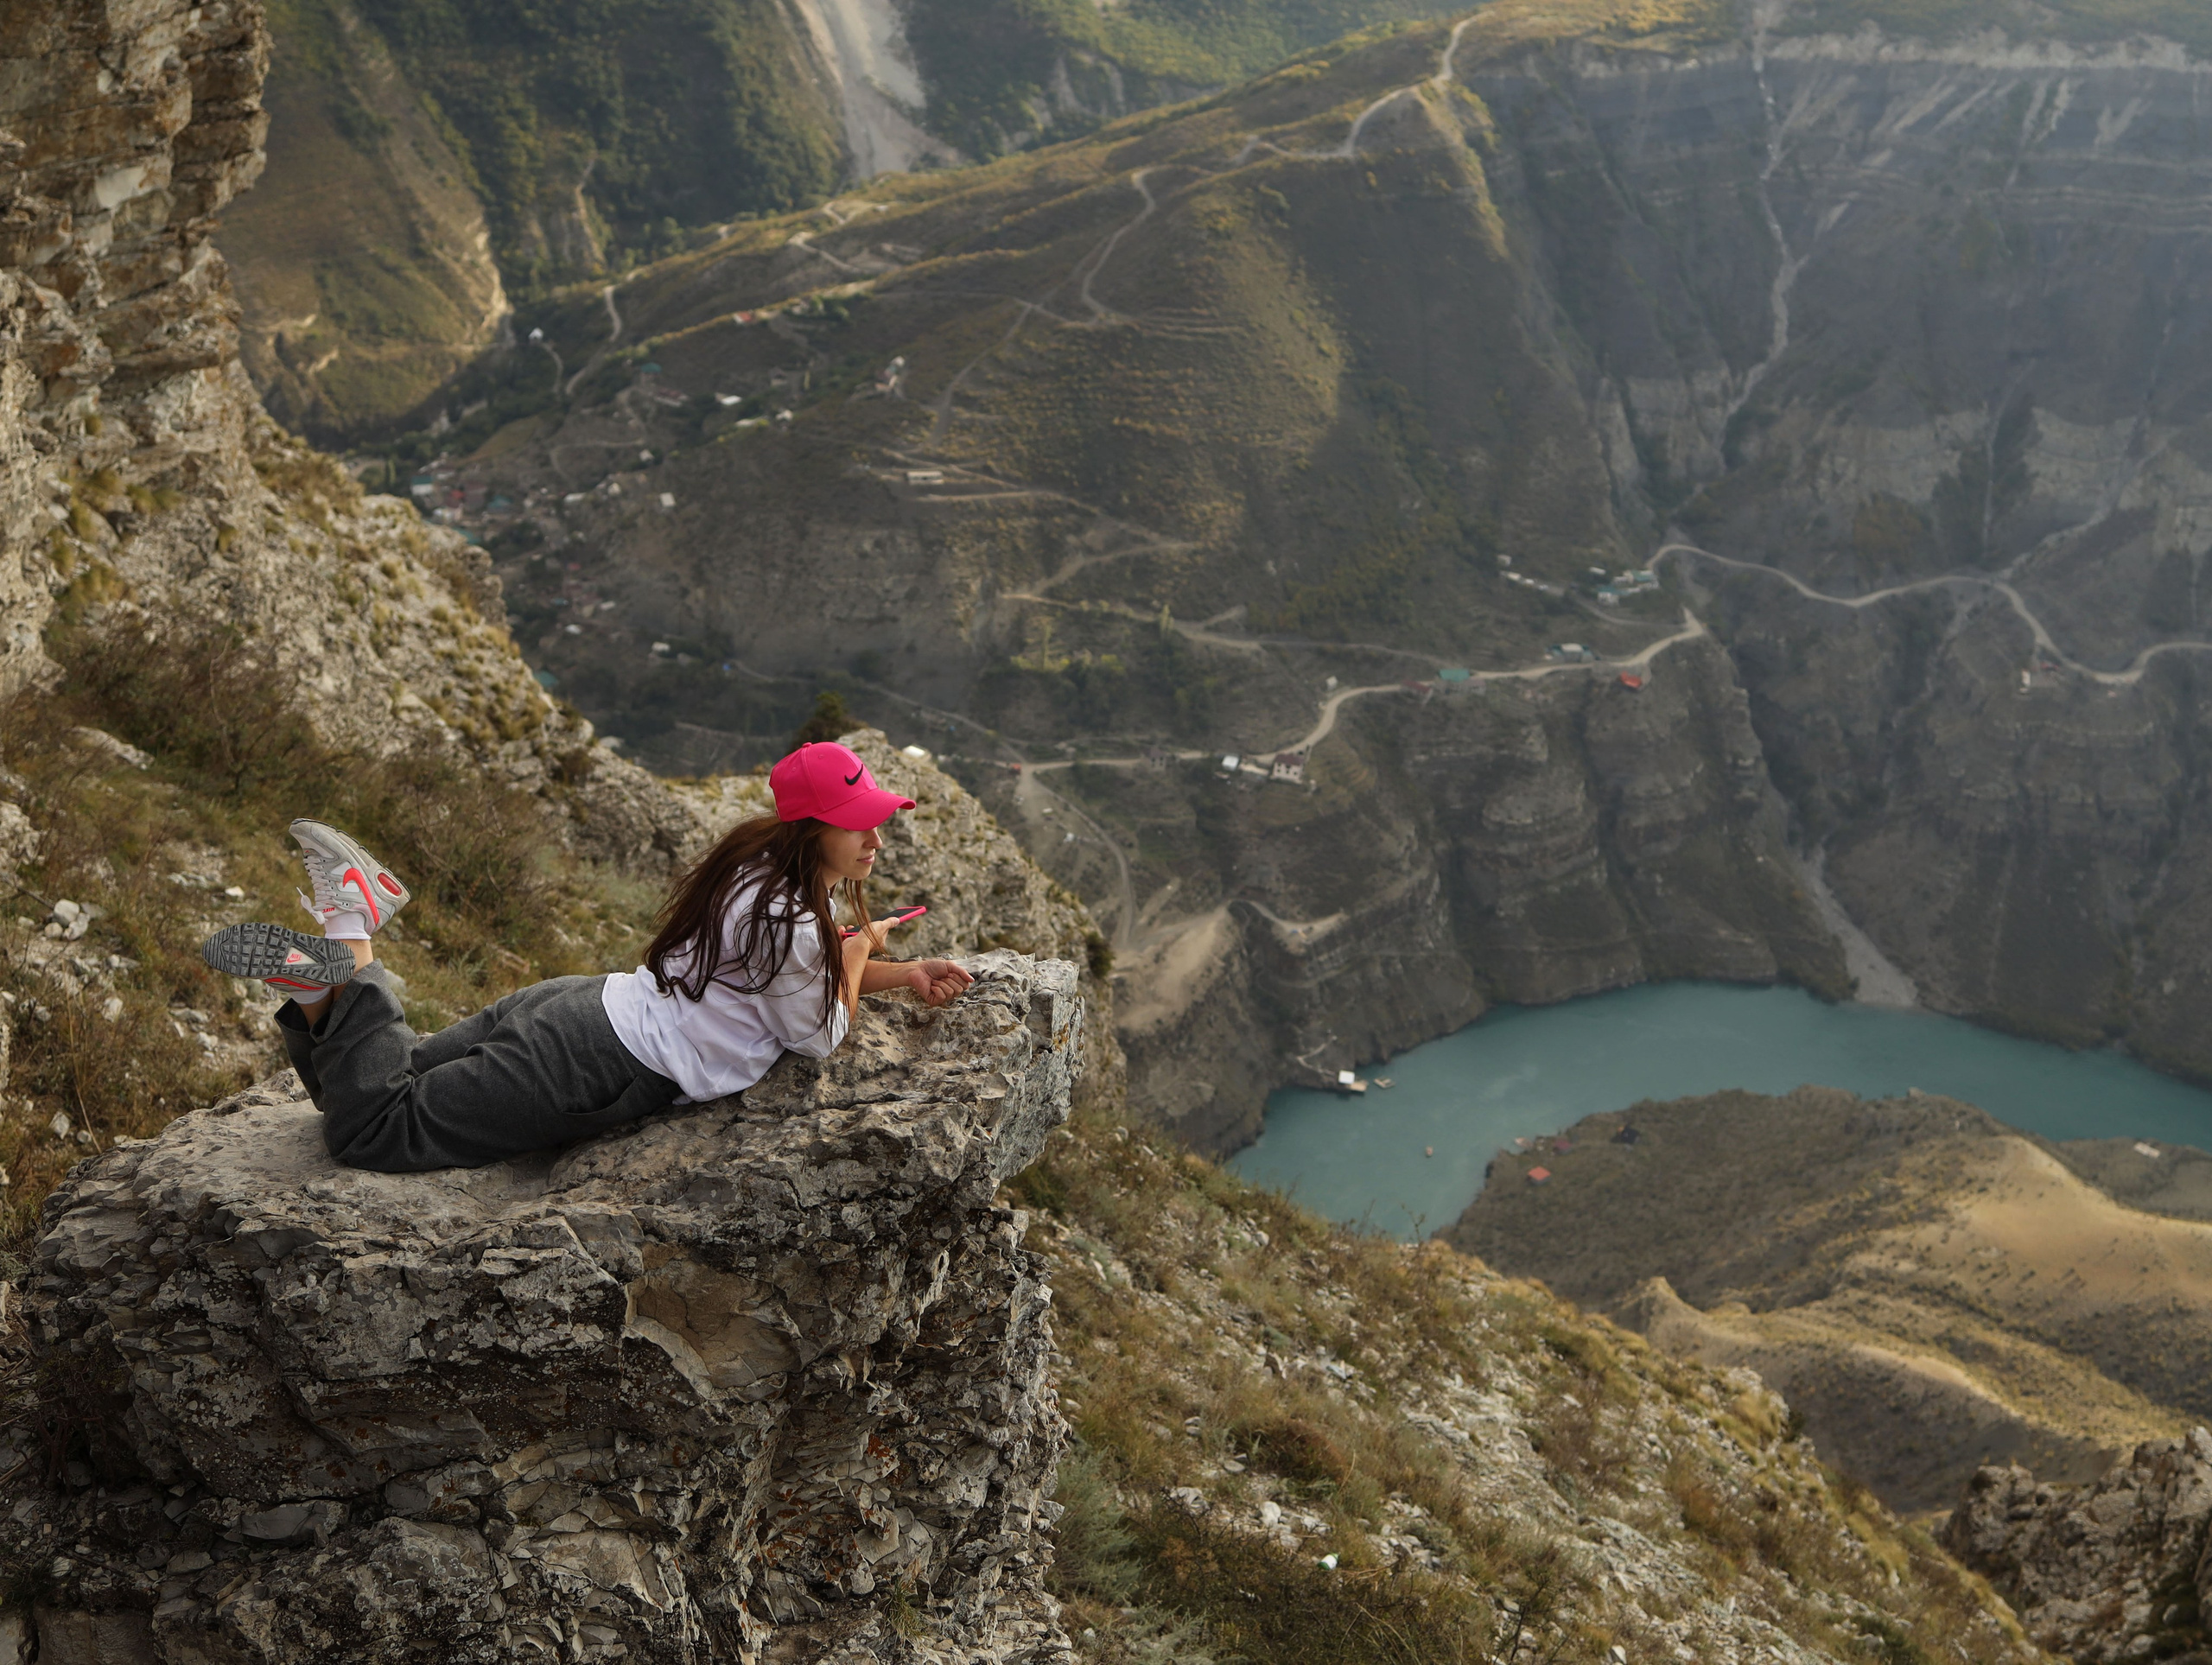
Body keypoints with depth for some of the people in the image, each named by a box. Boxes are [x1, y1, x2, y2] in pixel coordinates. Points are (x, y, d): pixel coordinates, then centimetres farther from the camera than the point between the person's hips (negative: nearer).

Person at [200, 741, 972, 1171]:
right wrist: (860, 952, 12)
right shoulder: (788, 922, -19)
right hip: (598, 1071, -9)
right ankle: (348, 962, -13)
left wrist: (908, 974, 15)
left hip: (576, 1007, 9)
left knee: (381, 1088, 16)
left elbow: (804, 965, 29)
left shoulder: (764, 871, 11)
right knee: (373, 1130, -8)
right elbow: (821, 1036, -4)